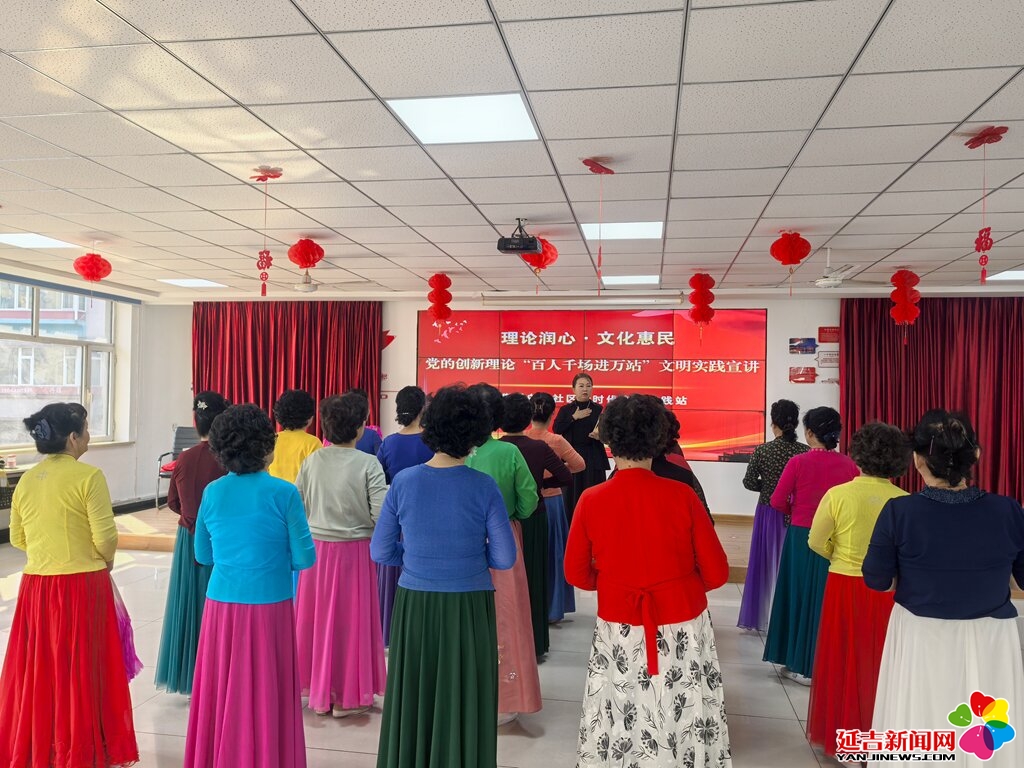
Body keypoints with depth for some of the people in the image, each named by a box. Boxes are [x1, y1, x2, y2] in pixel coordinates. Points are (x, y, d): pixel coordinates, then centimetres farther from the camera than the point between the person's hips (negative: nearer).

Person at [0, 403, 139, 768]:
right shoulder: (88, 476, -14)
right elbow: (105, 537, -15)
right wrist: (105, 561, 5)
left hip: (36, 587, 6)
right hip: (82, 586, -5)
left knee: (39, 668, 15)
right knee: (81, 670, 6)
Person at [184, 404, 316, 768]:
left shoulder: (212, 492, 1)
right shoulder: (283, 493, -11)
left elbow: (203, 555, 11)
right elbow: (304, 558, -8)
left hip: (221, 605, 4)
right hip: (269, 606, -4)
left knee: (221, 695, 15)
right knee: (266, 697, 8)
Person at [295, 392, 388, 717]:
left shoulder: (313, 461, -2)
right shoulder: (368, 463, -13)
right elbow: (380, 514, -17)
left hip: (316, 548, 4)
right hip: (354, 550, -4)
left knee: (317, 617, 16)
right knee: (349, 619, 8)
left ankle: (317, 689, 28)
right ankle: (346, 695, 19)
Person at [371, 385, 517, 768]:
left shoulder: (403, 482, -6)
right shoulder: (484, 487, -11)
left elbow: (380, 552, -1)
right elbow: (505, 559, -7)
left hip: (414, 606, 2)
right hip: (468, 607, -2)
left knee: (413, 702, 16)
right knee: (462, 703, 12)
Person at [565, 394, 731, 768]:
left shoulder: (591, 500, -11)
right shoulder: (682, 495, -14)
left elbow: (577, 574, -1)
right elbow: (717, 573, -7)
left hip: (618, 629, 1)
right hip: (682, 628, 0)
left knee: (617, 724, 16)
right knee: (685, 721, 16)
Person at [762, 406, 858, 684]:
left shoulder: (798, 462, -11)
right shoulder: (849, 465, -5)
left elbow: (777, 501, -9)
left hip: (802, 537, -2)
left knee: (800, 595, 10)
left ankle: (801, 665, 17)